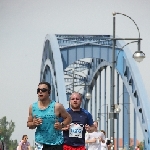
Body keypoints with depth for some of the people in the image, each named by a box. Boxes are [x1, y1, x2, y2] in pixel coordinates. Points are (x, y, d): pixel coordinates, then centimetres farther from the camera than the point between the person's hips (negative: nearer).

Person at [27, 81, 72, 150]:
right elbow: (28, 124, 13)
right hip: (40, 143, 3)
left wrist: (61, 125, -15)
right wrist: (33, 124, -10)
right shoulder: (32, 107, 4)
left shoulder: (57, 106, -7)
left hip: (55, 143, -3)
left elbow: (68, 118, 4)